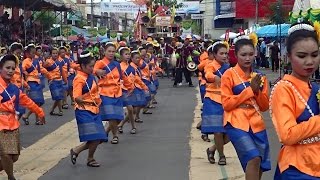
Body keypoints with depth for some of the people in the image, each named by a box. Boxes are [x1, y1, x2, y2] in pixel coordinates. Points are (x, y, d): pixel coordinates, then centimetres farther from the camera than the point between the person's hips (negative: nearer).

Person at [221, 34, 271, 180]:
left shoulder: (260, 77, 10)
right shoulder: (229, 74, -4)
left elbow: (265, 106, 9)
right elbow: (226, 104, -10)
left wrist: (257, 90, -9)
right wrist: (250, 90, -12)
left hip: (256, 125, 5)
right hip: (236, 124, -5)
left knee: (261, 167, 6)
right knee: (254, 159, -24)